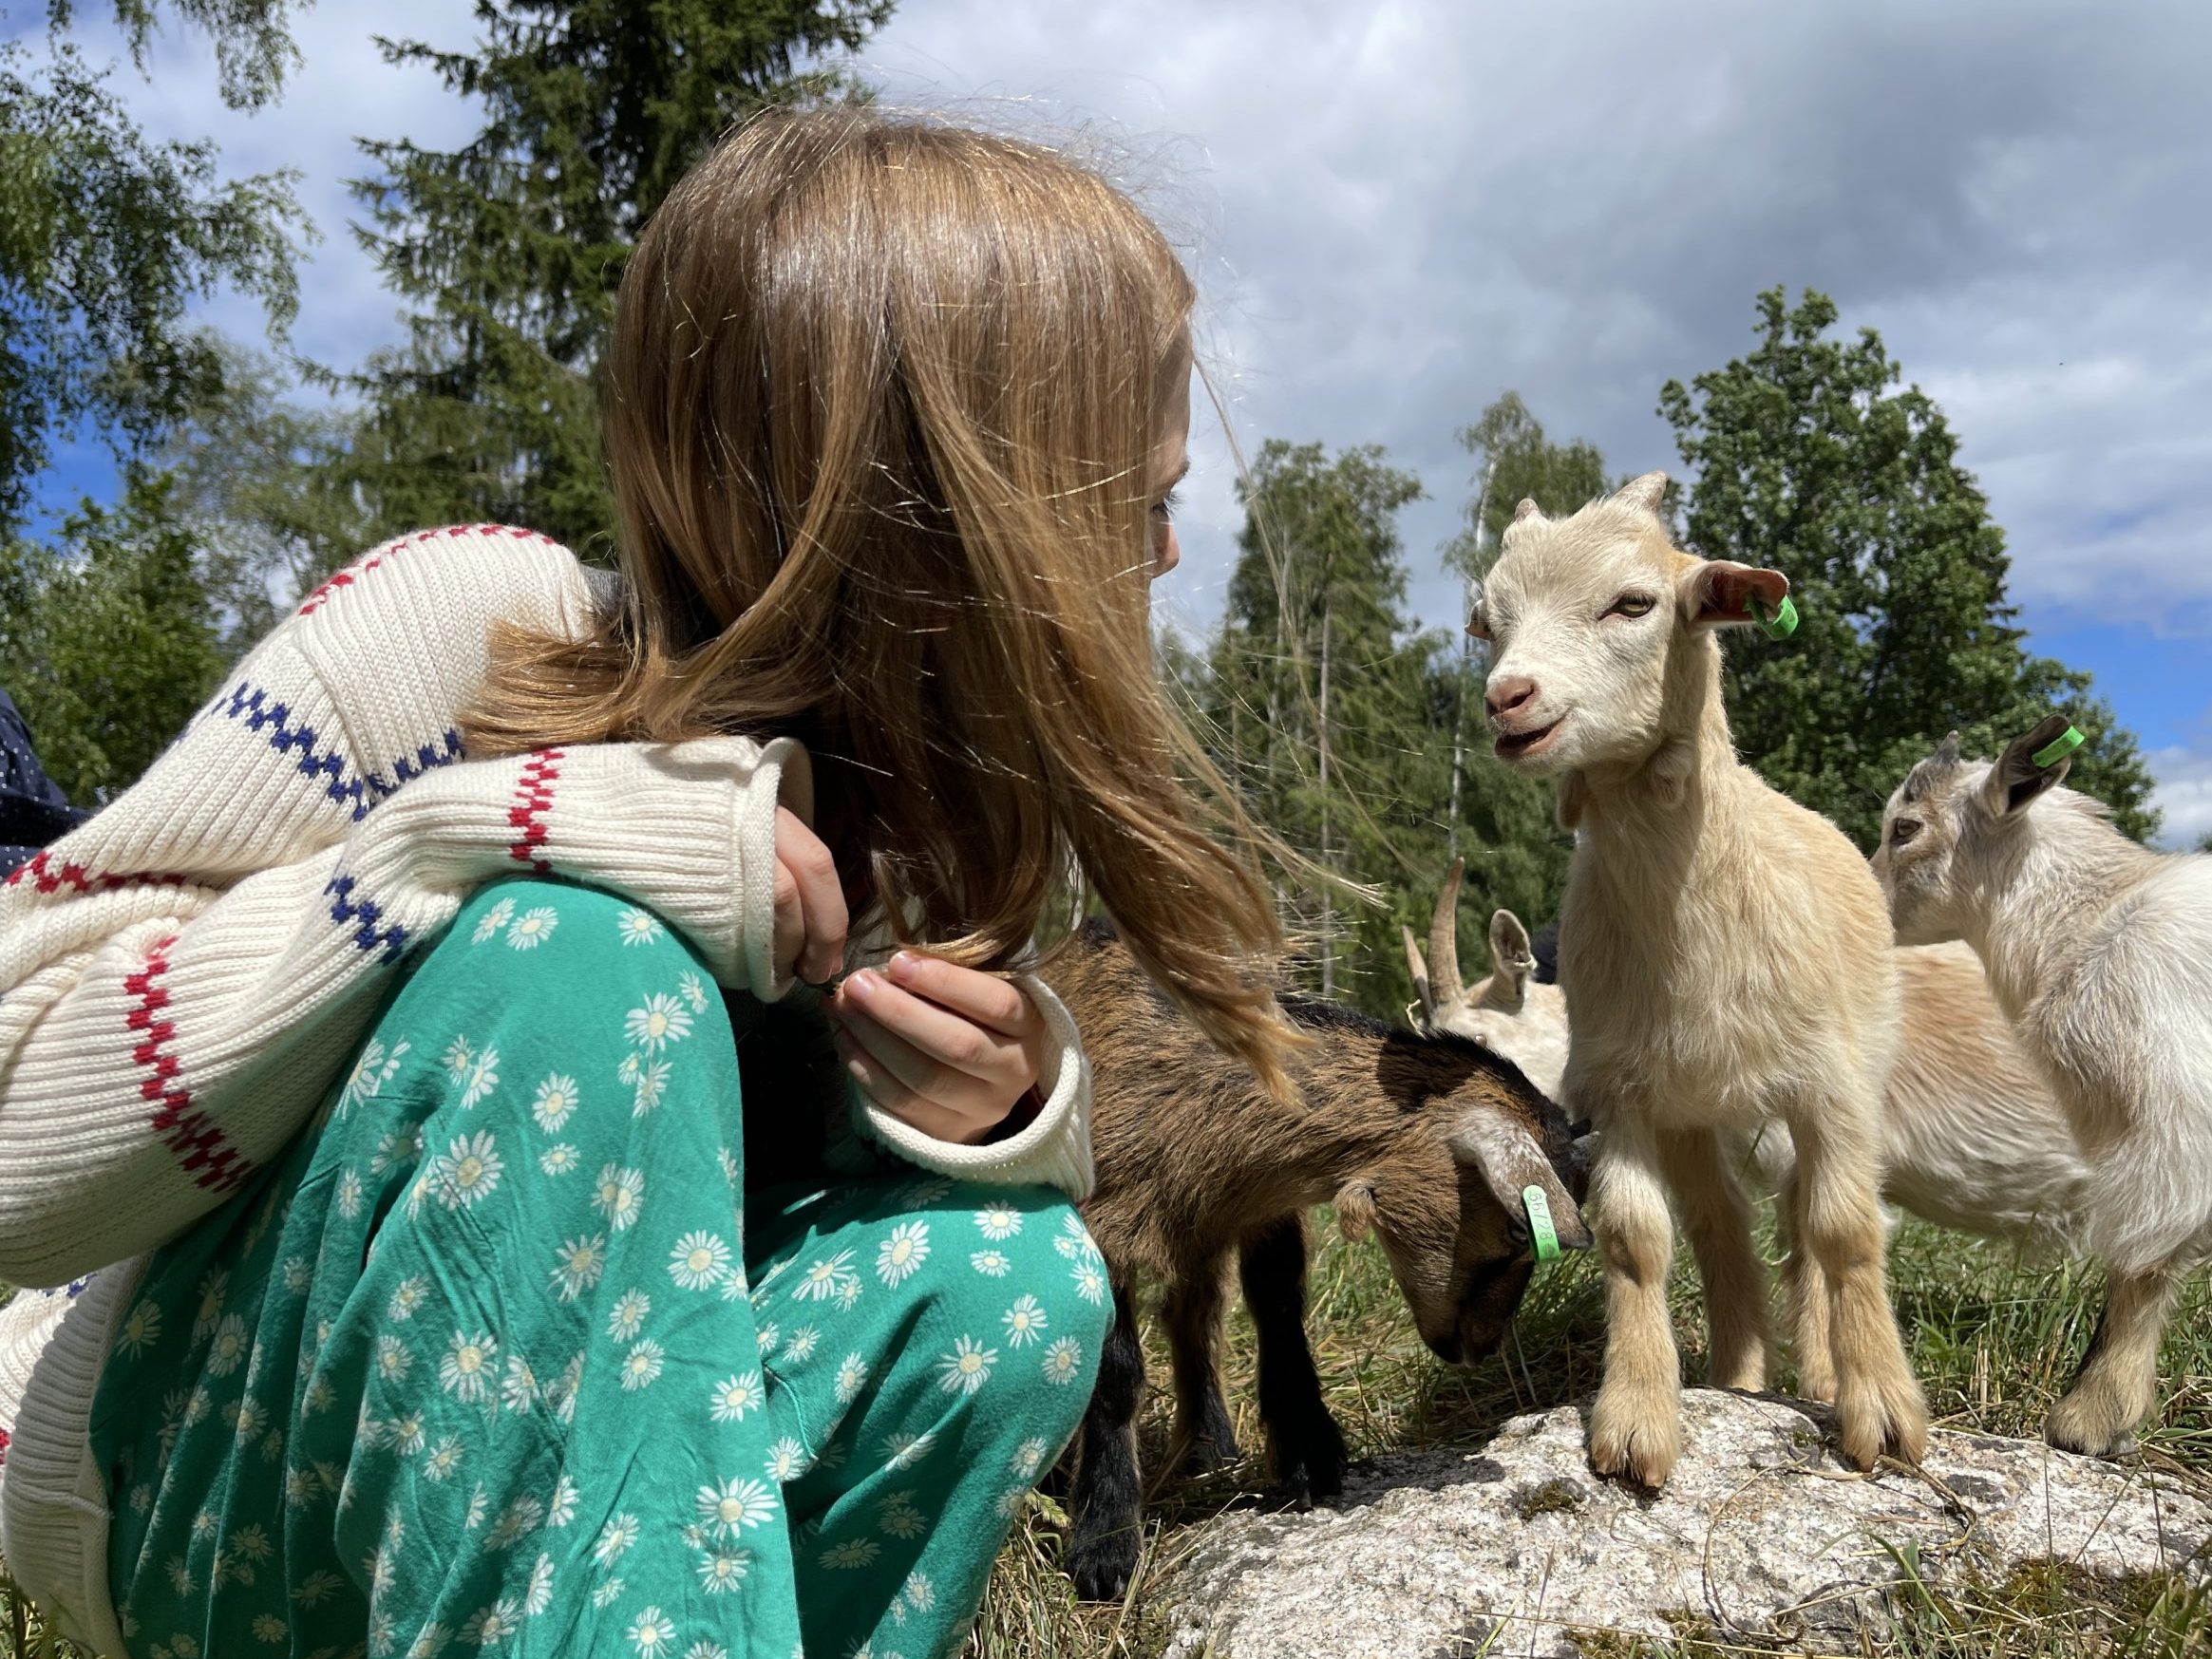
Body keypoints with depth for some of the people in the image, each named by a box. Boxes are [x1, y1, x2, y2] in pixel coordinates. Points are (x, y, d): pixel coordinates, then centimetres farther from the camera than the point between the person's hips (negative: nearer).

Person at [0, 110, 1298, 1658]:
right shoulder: (468, 631, -23)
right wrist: (449, 842, -37)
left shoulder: (970, 803, -8)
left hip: (585, 1490, 5)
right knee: (582, 962, -31)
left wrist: (1006, 1111, -22)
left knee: (1003, 1276, -24)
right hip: (210, 1510, -4)